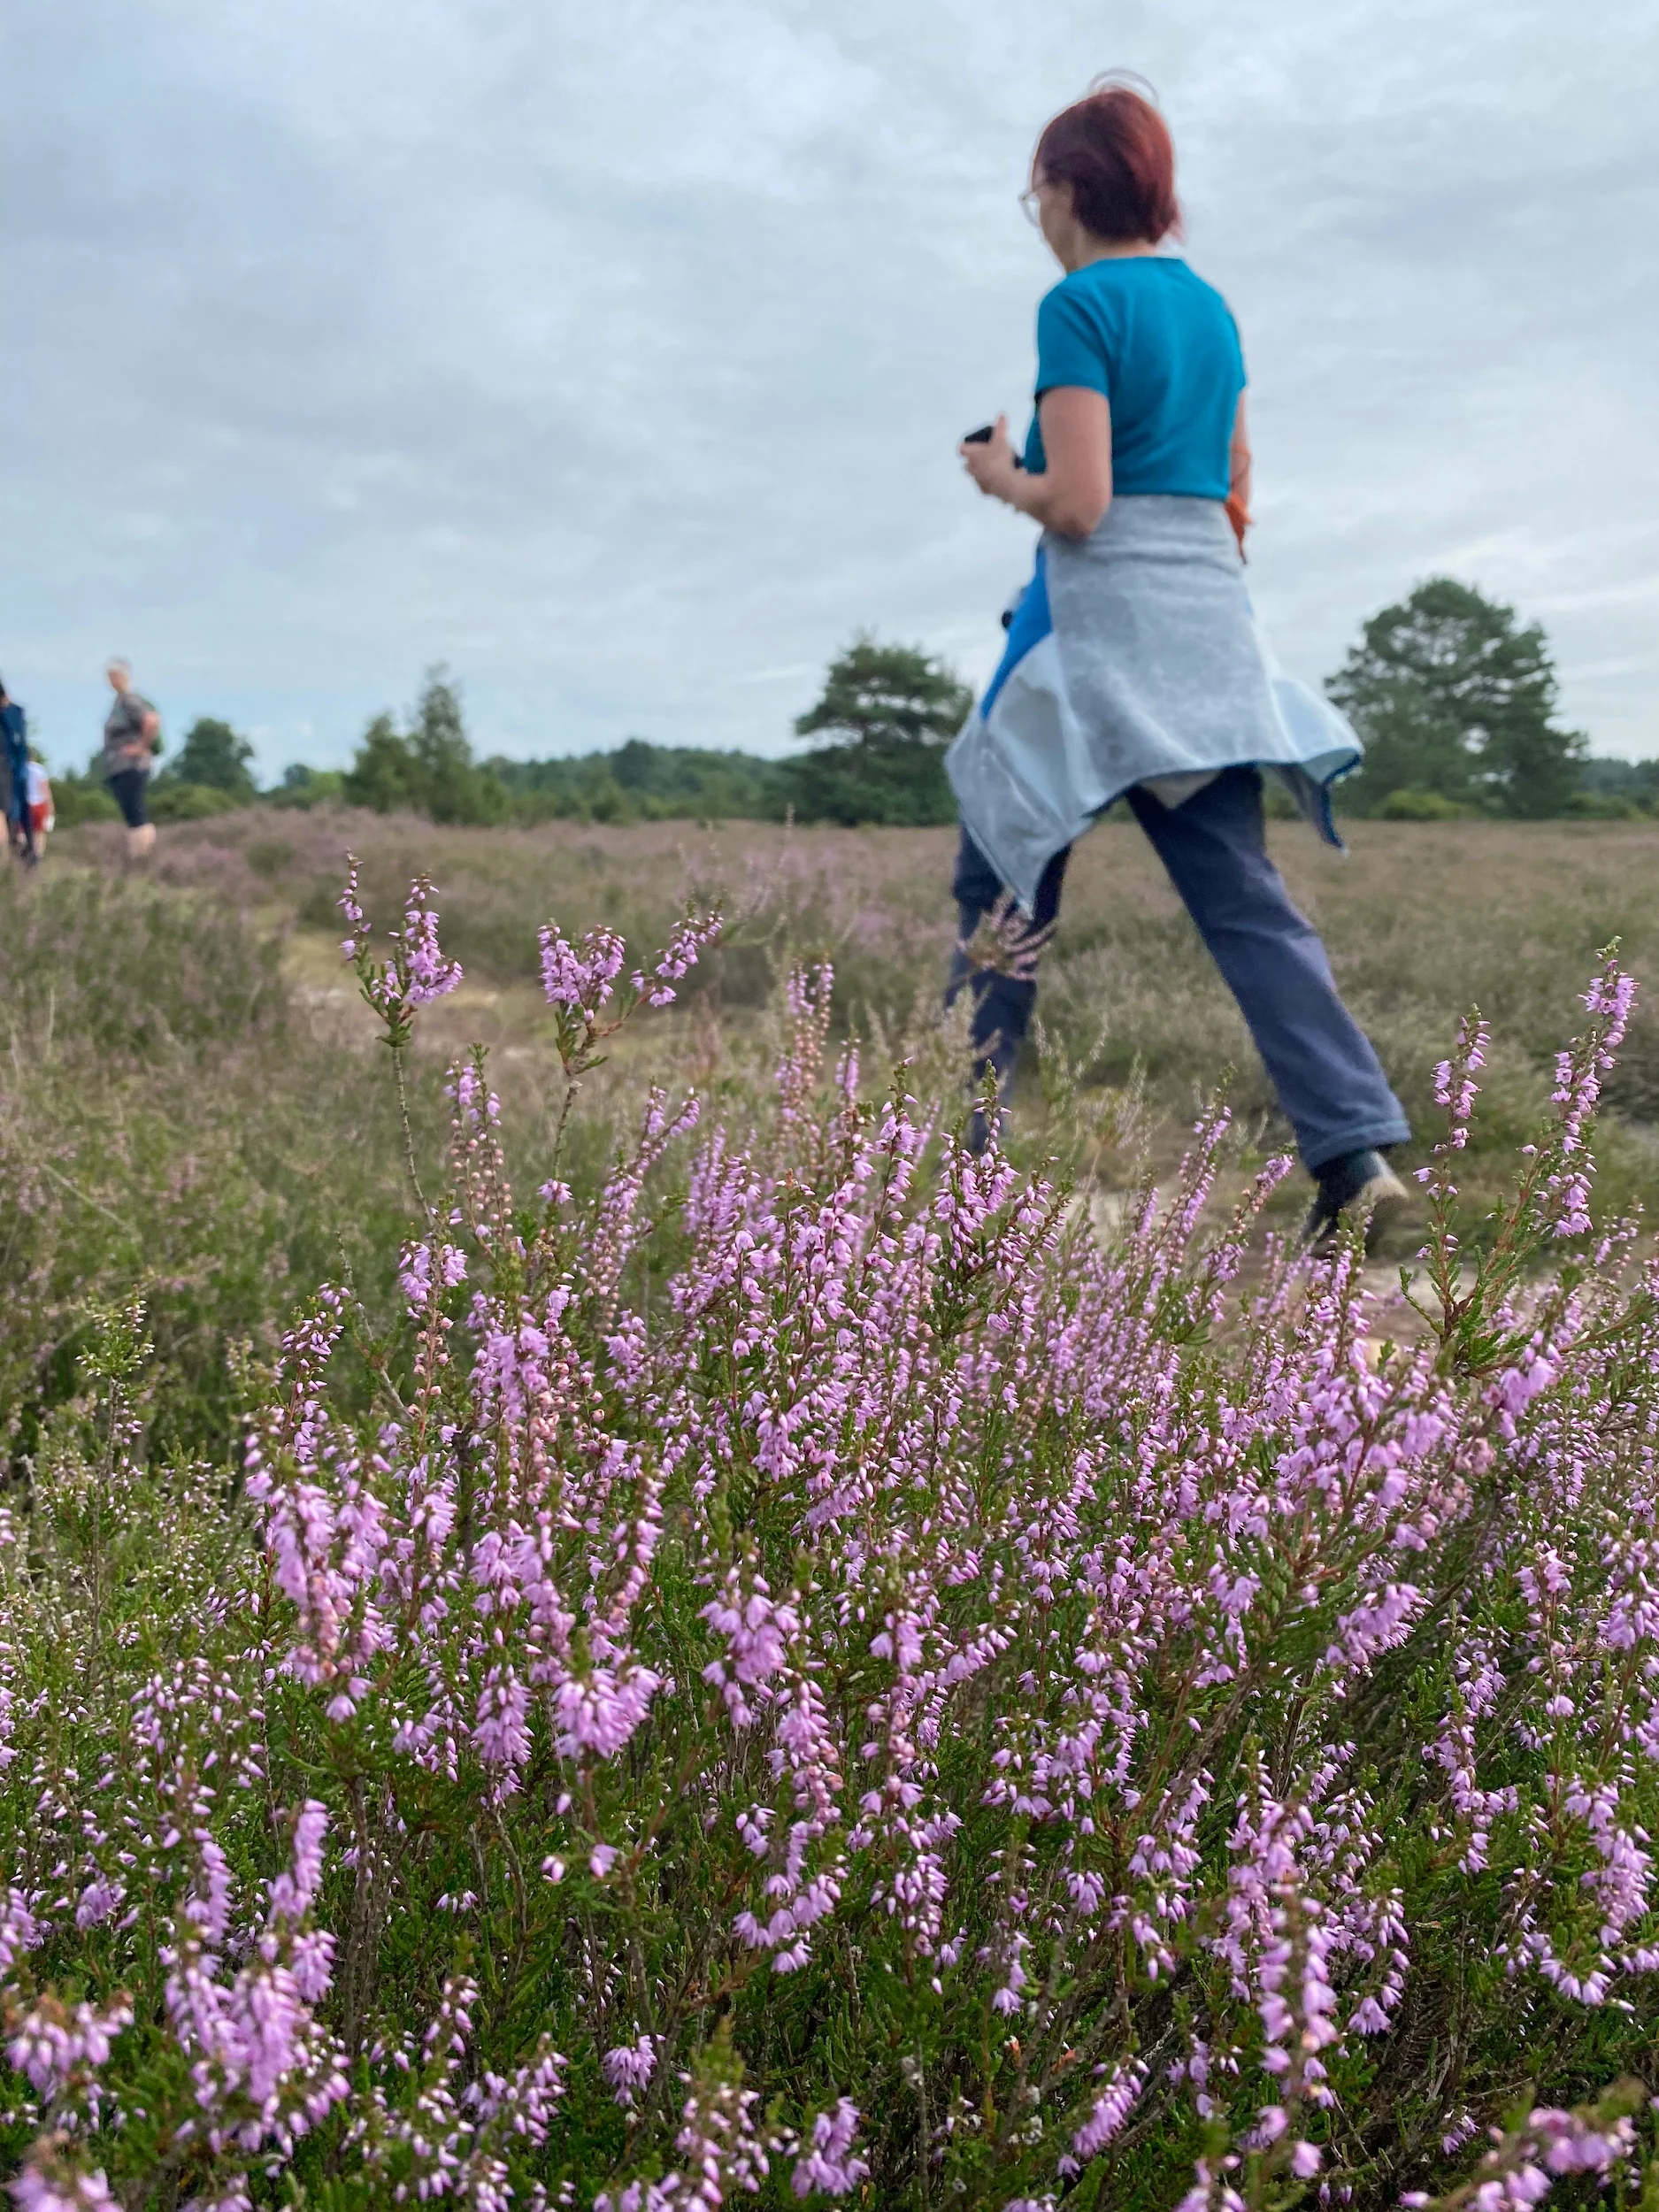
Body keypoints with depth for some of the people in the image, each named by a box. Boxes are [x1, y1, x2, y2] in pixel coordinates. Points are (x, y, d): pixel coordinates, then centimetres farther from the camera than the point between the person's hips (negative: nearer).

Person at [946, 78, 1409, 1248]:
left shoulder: (1079, 305, -7)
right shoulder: (1212, 304, 16)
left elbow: (1076, 502, -15)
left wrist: (1001, 477, 3)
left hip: (1106, 624, -7)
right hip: (1215, 622, 7)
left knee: (1004, 884, 6)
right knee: (1245, 895, 3)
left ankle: (954, 1141, 14)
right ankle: (1359, 1149, -7)